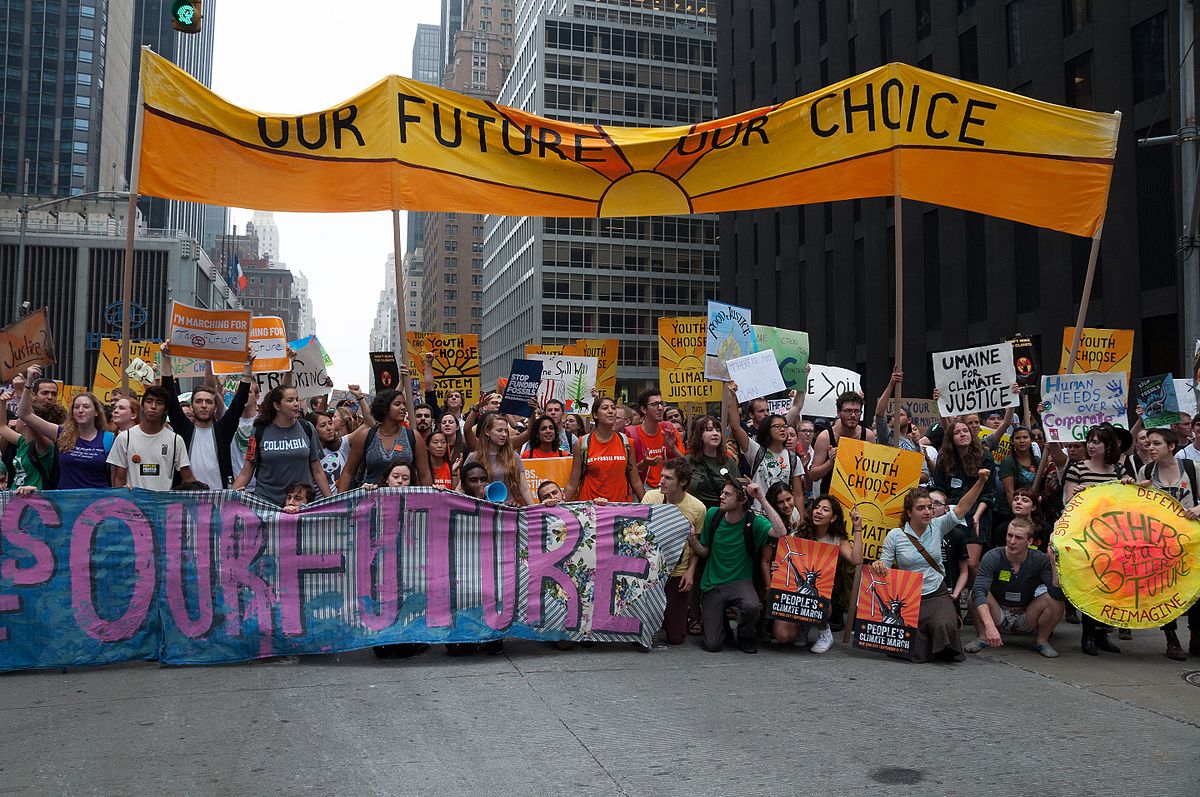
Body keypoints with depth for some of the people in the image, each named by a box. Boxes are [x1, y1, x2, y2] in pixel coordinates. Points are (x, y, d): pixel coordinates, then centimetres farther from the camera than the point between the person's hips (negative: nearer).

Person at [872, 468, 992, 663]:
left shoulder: (937, 527, 3)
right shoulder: (895, 535, -2)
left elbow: (962, 508, -7)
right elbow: (884, 567, 0)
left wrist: (981, 482, -18)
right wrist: (878, 565, -26)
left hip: (938, 594, 2)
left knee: (945, 626, -30)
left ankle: (945, 651, 9)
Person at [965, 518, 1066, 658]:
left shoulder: (1040, 560, -13)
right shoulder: (992, 557, -19)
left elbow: (1058, 594, -25)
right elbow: (978, 592, -33)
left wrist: (1054, 563, -35)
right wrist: (990, 626, -47)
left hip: (1026, 619, 1)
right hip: (999, 618, -1)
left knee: (1058, 602, -24)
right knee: (974, 594, -28)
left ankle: (1041, 640, 0)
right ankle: (982, 637, -6)